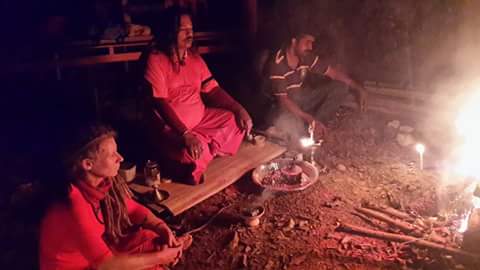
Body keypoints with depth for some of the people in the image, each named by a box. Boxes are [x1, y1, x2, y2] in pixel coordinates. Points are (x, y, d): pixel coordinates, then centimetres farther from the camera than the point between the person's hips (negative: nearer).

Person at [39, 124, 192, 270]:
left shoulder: (106, 181, -12)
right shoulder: (75, 204, -33)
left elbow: (134, 209, 3)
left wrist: (165, 230, -14)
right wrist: (160, 257, -24)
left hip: (100, 254, 7)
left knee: (153, 238, -4)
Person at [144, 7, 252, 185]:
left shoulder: (194, 57, 6)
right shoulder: (156, 60, -15)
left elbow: (213, 90, 6)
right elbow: (160, 103, -22)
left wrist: (239, 109, -9)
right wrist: (185, 134, -33)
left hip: (201, 117, 7)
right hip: (170, 125, -7)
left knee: (237, 120, -3)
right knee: (196, 152, -33)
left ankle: (206, 155, -2)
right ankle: (192, 170, 2)